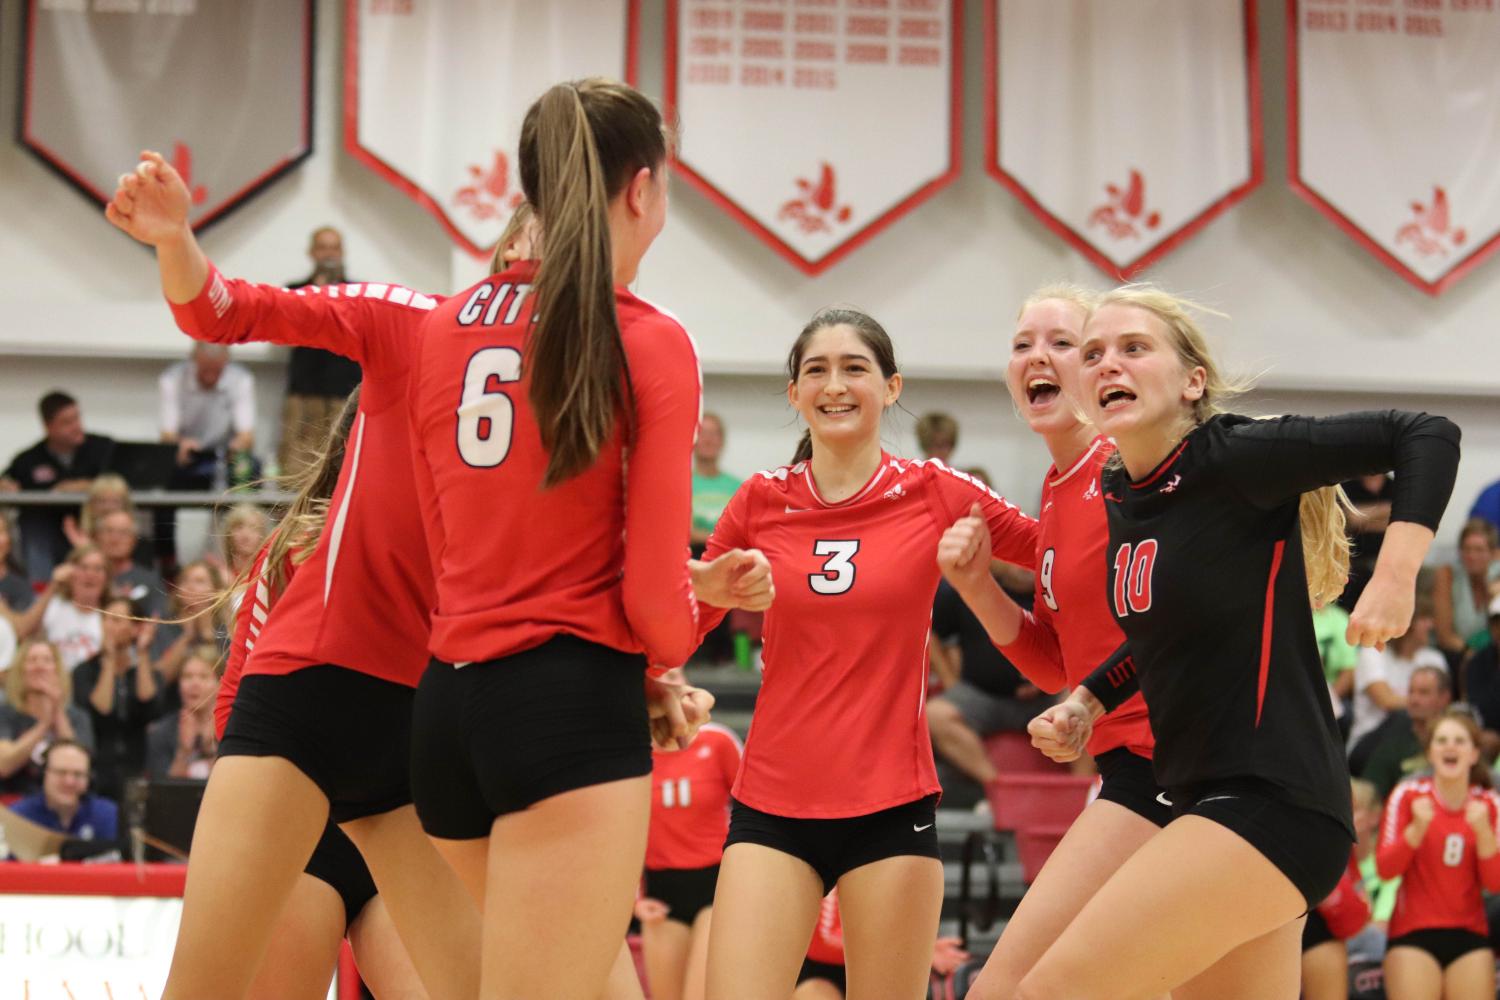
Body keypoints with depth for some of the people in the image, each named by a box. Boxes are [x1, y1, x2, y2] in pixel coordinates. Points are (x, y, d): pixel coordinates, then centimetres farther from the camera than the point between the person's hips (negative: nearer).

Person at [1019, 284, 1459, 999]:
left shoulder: (1233, 458, -12)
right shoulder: (1117, 494, 11)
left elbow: (1428, 437, -13)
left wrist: (1395, 574, -24)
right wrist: (1087, 703, 15)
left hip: (1272, 800, -9)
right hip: (1204, 801, 9)